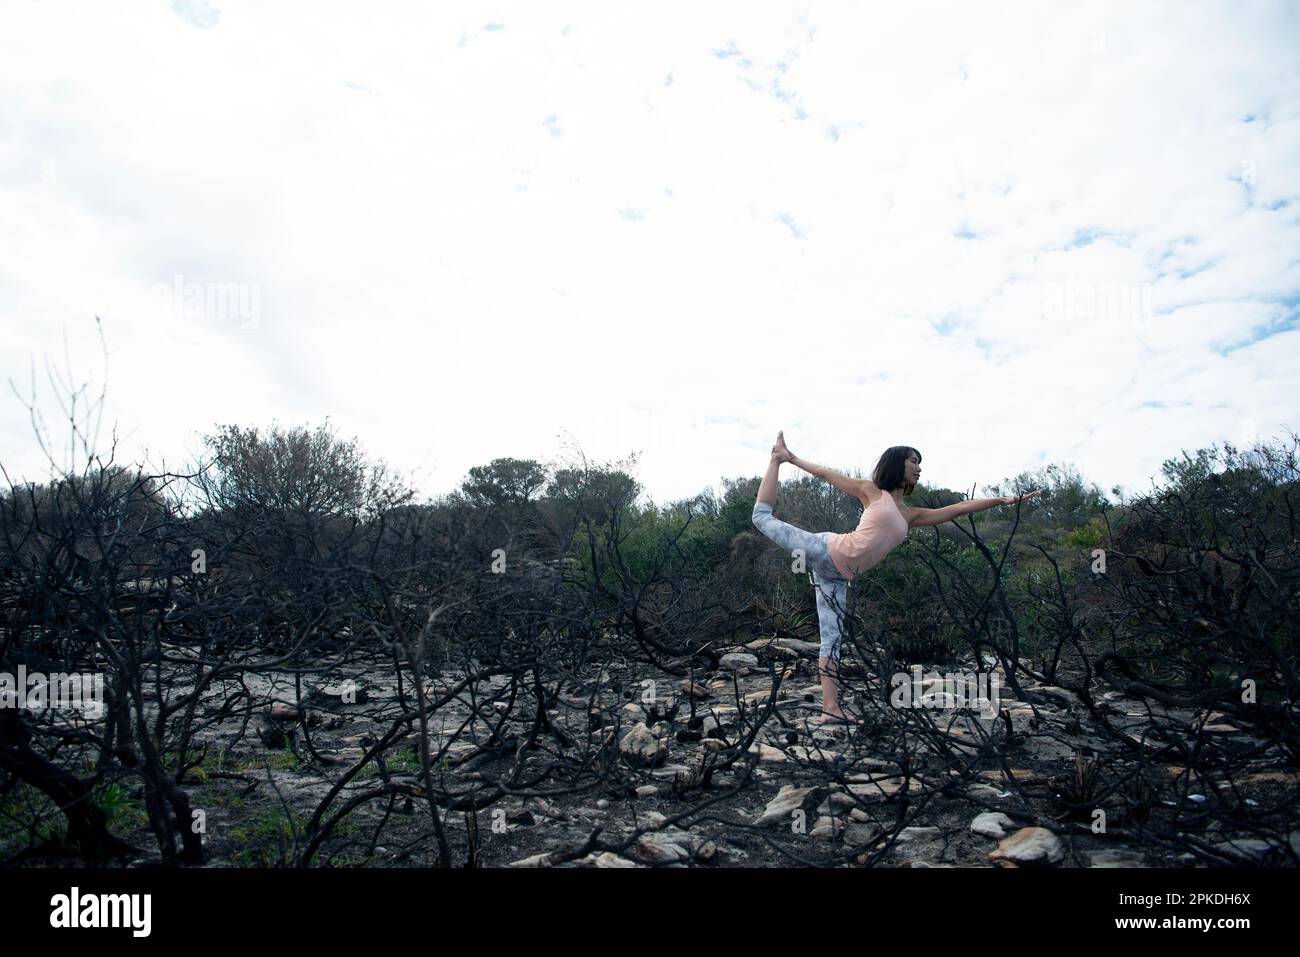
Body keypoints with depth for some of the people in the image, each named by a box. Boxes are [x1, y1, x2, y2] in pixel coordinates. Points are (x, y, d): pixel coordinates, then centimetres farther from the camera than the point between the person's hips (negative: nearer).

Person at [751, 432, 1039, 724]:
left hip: (838, 576, 5)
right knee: (763, 516, -6)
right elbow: (827, 474, 8)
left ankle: (830, 706, 0)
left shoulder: (911, 515, 19)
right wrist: (791, 459, 8)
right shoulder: (871, 491, 5)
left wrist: (1002, 500, 20)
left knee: (832, 638, 1)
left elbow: (958, 508, 20)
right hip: (828, 550, -5)